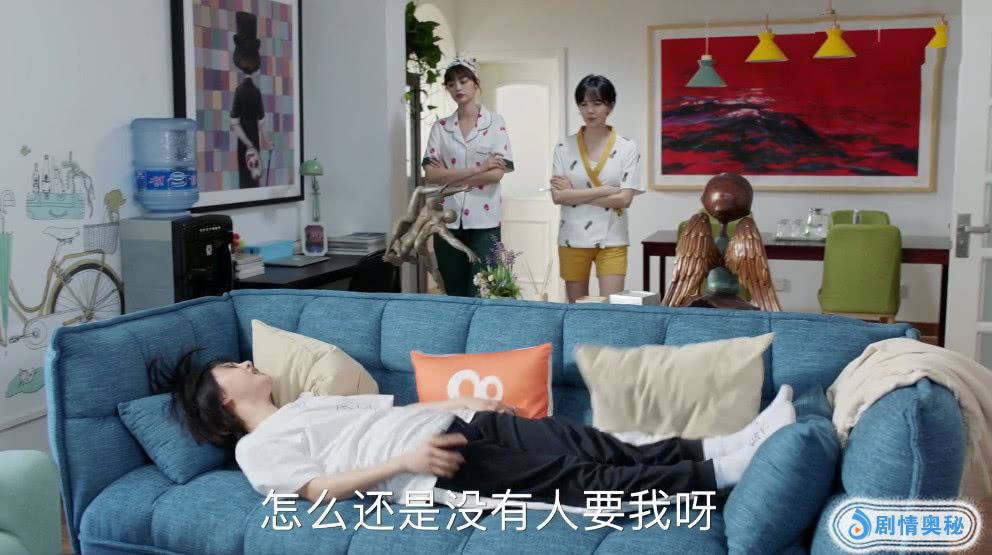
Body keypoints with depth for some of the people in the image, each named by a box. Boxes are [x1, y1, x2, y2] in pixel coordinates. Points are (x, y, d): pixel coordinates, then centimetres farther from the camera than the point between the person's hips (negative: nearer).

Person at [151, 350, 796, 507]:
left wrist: (466, 400, 12)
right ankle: (724, 472, -20)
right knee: (585, 479, -18)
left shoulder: (309, 398, 30)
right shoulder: (258, 448, 5)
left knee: (588, 445, -11)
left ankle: (728, 447, -17)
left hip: (454, 426, 8)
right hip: (440, 473, -7)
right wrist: (406, 461, -20)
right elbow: (317, 490, -10)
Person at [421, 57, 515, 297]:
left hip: (484, 220, -2)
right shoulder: (440, 127, 7)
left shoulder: (495, 123, 1)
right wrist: (479, 168, -12)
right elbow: (431, 174, -6)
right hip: (448, 220, 3)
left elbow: (497, 174, -10)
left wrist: (450, 177, -9)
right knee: (455, 296, 8)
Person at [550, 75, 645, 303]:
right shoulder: (565, 147, -1)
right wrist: (604, 190, -15)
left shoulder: (627, 148, -3)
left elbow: (624, 199, -11)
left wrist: (574, 193, -11)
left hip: (611, 240, -1)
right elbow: (558, 196, -10)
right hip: (573, 239, 1)